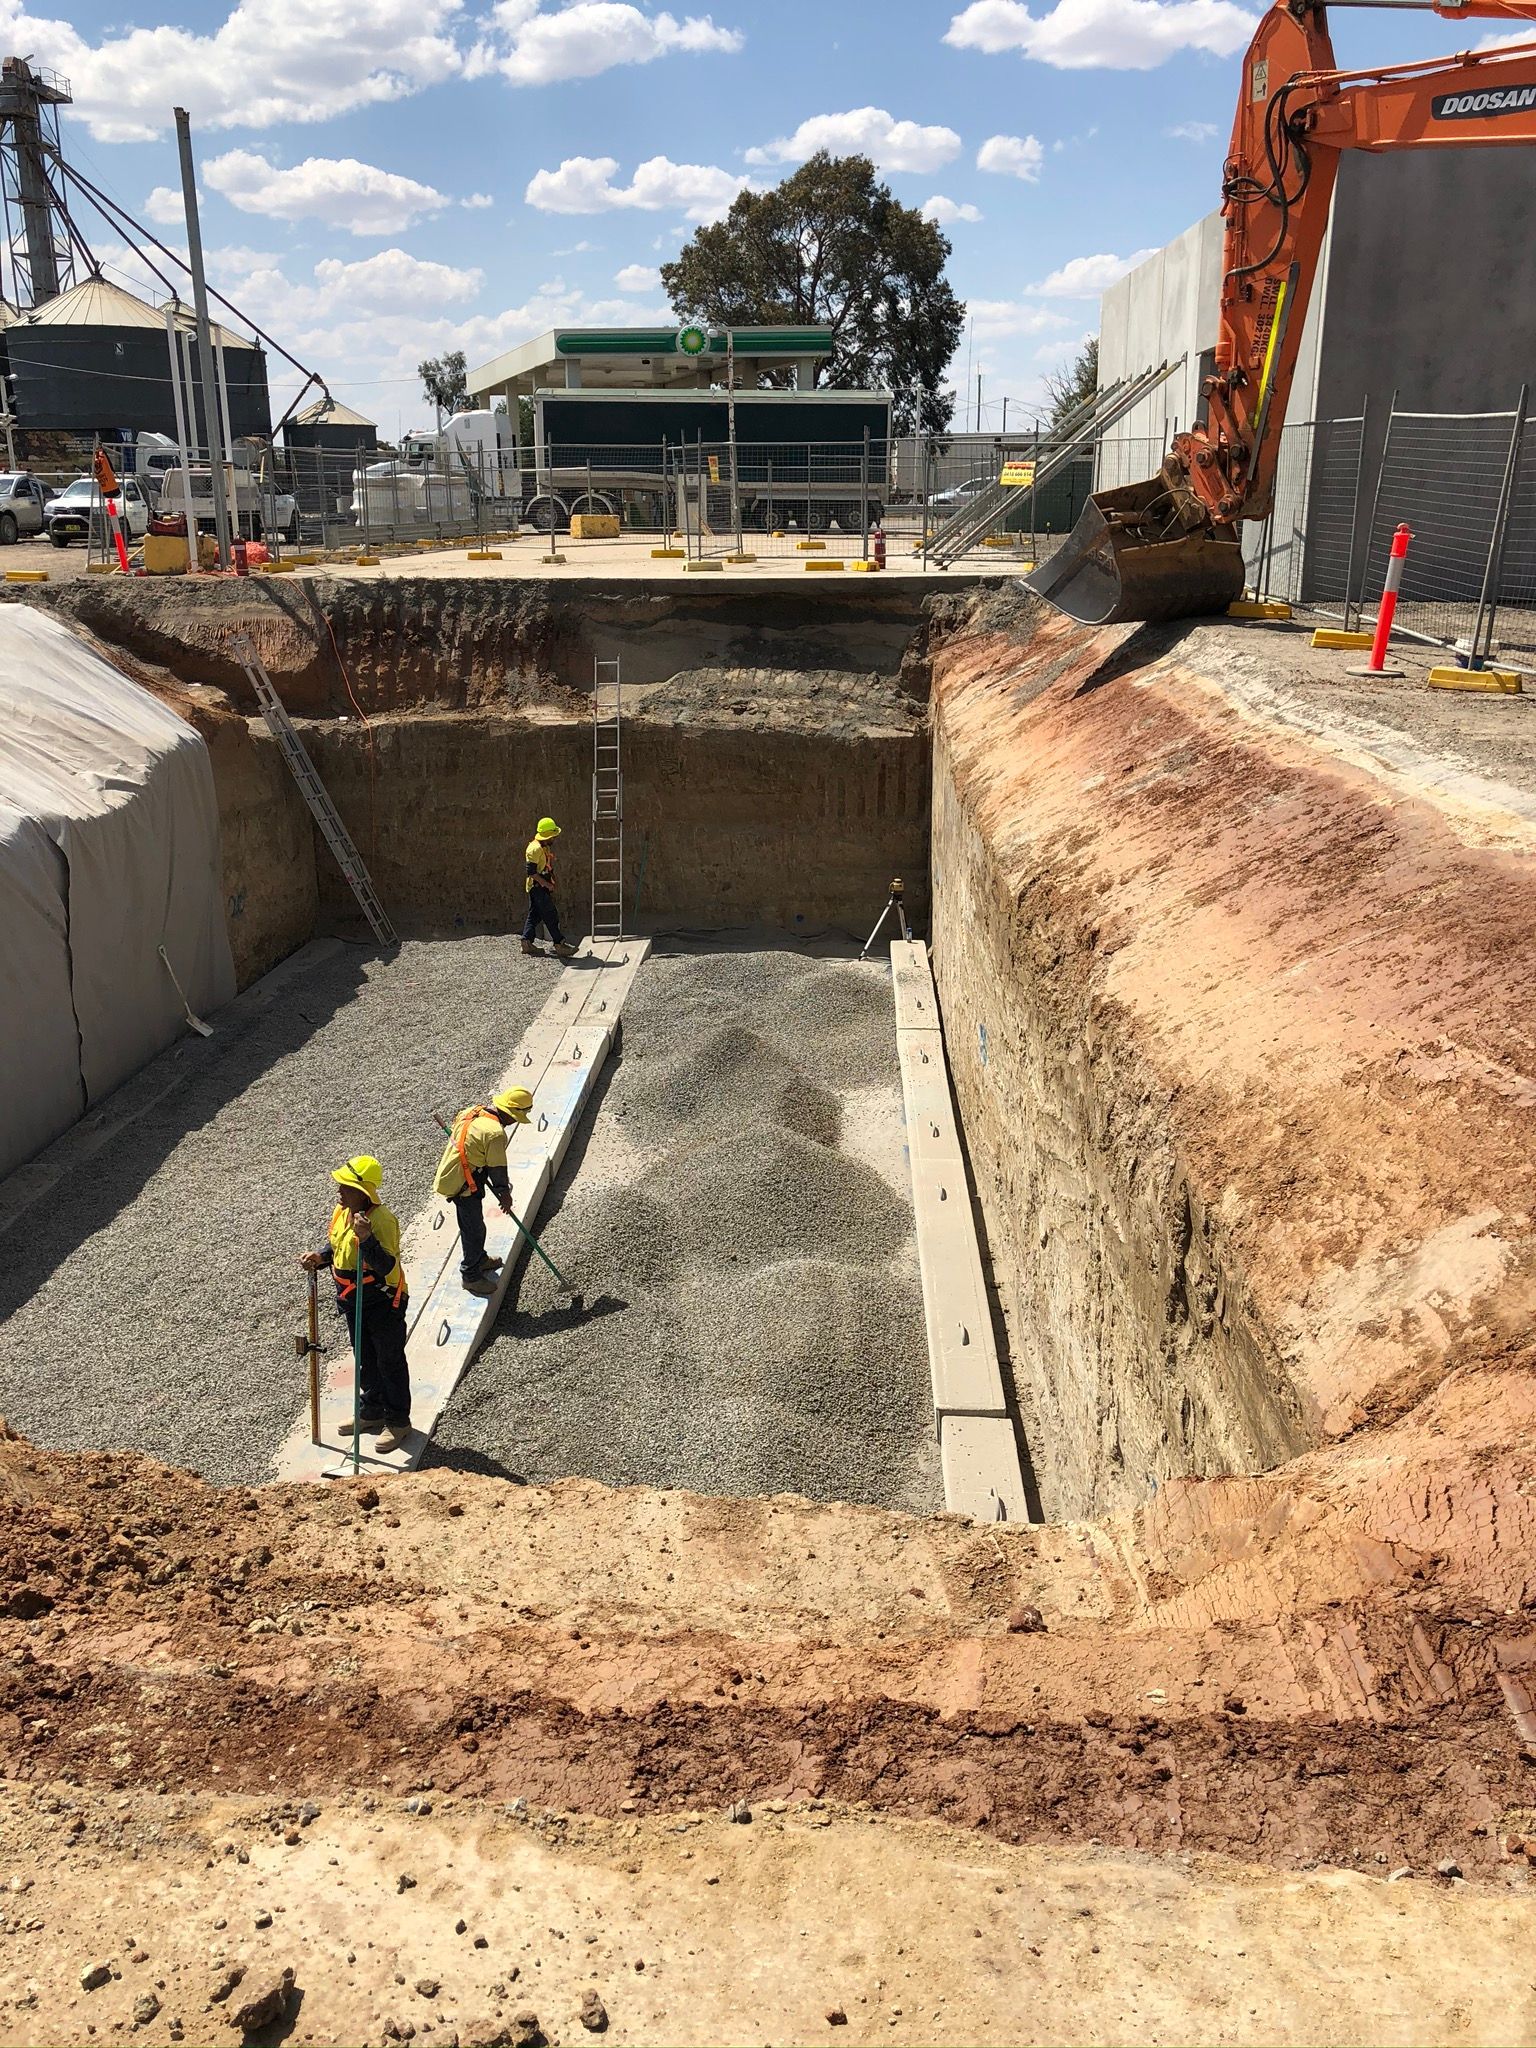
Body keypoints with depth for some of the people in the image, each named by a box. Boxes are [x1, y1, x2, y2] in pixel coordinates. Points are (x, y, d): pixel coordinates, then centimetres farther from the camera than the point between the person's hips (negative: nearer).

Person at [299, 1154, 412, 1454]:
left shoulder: (382, 1219, -28)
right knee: (365, 1361, 23)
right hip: (354, 1302, 8)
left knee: (390, 1363, 8)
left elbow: (387, 1265, -35)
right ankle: (371, 1412, 41)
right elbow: (336, 1247, 15)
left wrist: (366, 1238, -47)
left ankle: (398, 1421, 24)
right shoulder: (341, 1211, -2)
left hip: (384, 1303, -8)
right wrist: (320, 1257, -6)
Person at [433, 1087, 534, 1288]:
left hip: (451, 1174, 9)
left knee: (470, 1224, 26)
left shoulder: (474, 1111, 0)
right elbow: (498, 1168, -17)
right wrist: (505, 1194, 0)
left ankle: (479, 1260, 45)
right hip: (465, 1185, -9)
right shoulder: (495, 1133, -26)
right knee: (475, 1230, 7)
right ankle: (471, 1276, 21)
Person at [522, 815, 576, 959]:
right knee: (551, 915, -9)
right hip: (538, 887, -10)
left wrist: (550, 886, 20)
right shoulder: (535, 848, -18)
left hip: (543, 887, 10)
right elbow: (531, 872, -22)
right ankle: (559, 944, -8)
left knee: (534, 914, 11)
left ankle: (527, 941, 14)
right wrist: (547, 884, -20)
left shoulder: (544, 847, 14)